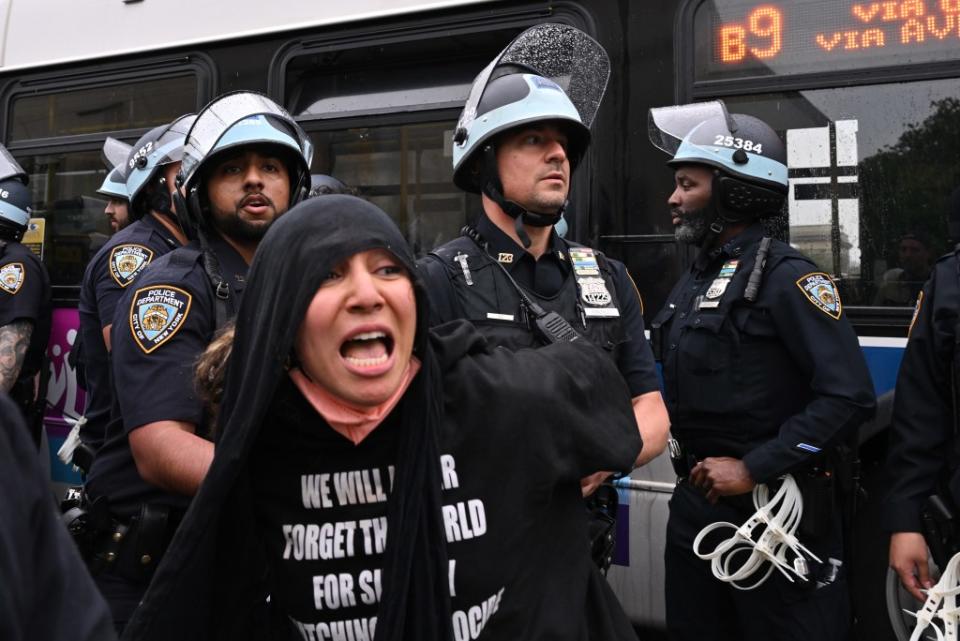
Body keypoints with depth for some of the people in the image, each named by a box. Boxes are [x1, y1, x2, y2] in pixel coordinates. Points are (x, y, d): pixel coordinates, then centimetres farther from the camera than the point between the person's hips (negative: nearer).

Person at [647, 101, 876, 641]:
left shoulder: (785, 277, -14)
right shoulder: (693, 281, 11)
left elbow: (849, 395, -21)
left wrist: (753, 468, -21)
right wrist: (689, 469, 7)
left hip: (773, 510, -7)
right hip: (696, 503, 8)